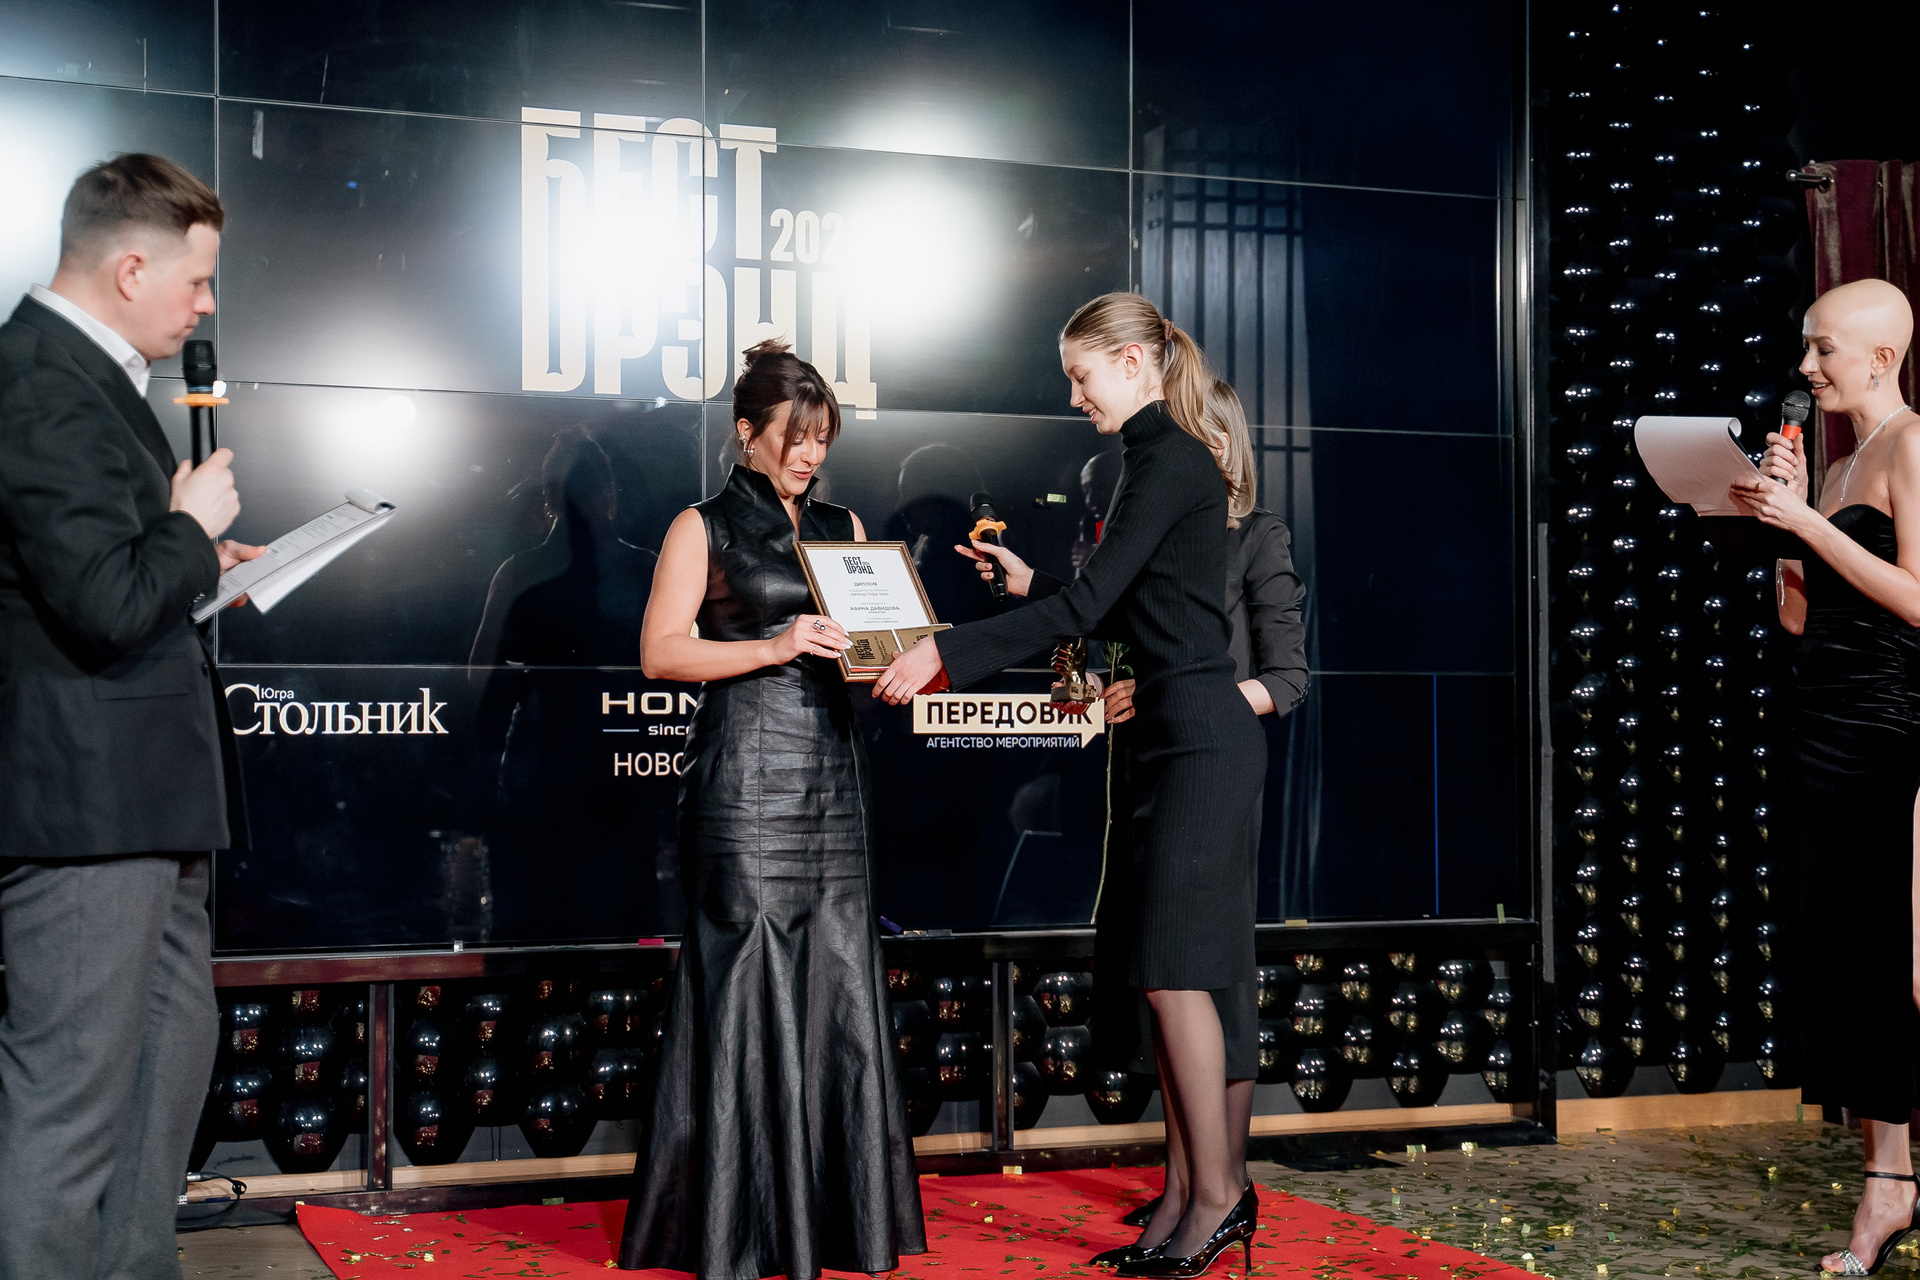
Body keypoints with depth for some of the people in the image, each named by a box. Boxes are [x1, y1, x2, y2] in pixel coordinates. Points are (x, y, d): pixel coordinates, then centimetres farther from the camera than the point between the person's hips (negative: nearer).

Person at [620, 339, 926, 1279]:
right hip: (746, 776, -5)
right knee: (749, 987, -4)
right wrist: (775, 647, -16)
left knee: (839, 982, 3)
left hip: (831, 778, 5)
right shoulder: (704, 529, 3)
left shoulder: (844, 528, 18)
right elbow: (661, 651, -6)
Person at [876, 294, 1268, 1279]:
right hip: (1175, 733, 10)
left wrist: (945, 654, -23)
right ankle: (1212, 1193, 16)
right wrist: (1032, 582, 23)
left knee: (1174, 969, -7)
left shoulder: (1169, 461, -13)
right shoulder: (1161, 460, 18)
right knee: (1170, 973, 10)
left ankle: (1214, 1198, 1)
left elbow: (1088, 606, -20)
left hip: (1199, 739, -10)